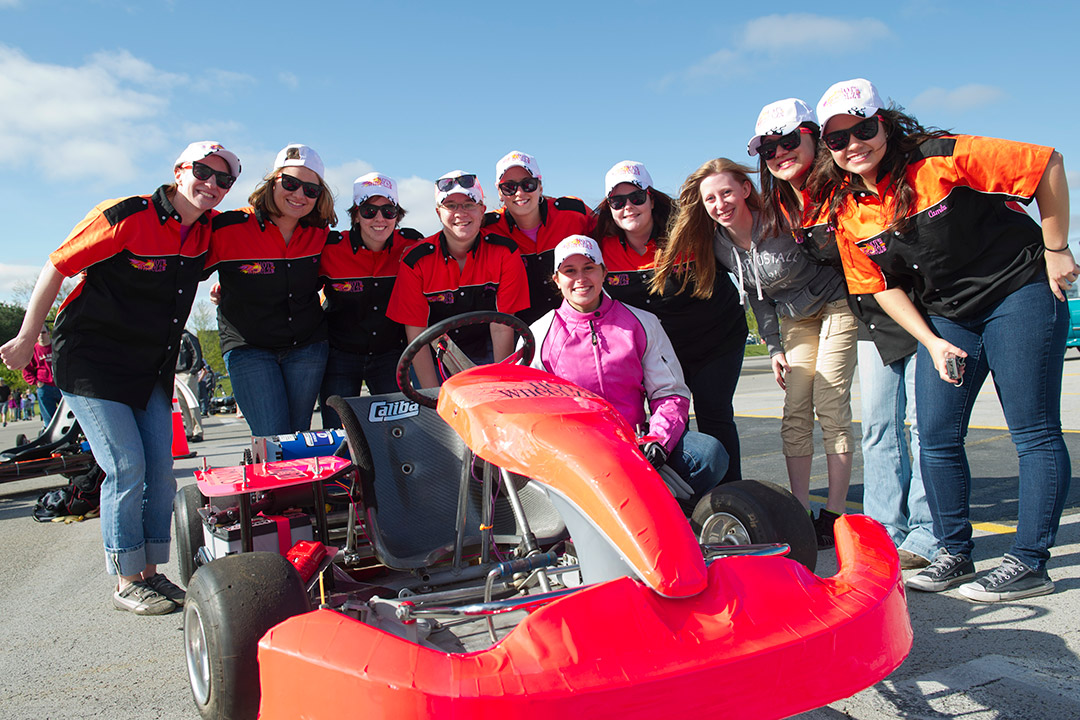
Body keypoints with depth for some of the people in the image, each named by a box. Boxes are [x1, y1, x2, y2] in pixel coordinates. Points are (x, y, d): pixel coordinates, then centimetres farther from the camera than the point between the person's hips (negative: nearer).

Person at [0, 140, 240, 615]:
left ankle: (150, 572, 15)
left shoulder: (207, 229, 0)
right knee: (126, 467, -11)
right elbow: (56, 269, -10)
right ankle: (125, 582, 2)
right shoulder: (125, 218, -16)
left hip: (150, 371, 6)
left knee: (161, 471, 2)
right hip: (91, 364, -6)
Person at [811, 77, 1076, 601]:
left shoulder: (939, 158, -17)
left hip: (1020, 291, -5)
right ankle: (955, 554, 14)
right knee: (937, 439, 1)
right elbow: (881, 286, 5)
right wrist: (932, 342, -4)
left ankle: (1029, 562, 5)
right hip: (946, 318, 5)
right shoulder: (846, 211, -2)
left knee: (1034, 433, -4)